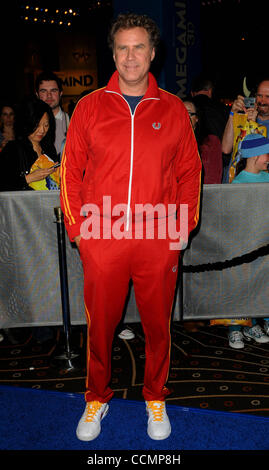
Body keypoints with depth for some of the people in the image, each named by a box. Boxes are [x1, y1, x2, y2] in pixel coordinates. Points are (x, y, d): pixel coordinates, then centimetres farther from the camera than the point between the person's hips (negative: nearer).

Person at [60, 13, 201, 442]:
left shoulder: (173, 109, 6)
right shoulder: (90, 106, 5)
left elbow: (189, 172, 8)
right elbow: (71, 170, 6)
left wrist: (185, 227, 1)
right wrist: (76, 228, 0)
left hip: (159, 241, 1)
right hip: (101, 240, 0)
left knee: (158, 324, 12)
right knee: (100, 324, 11)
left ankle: (155, 398, 36)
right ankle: (97, 398, 35)